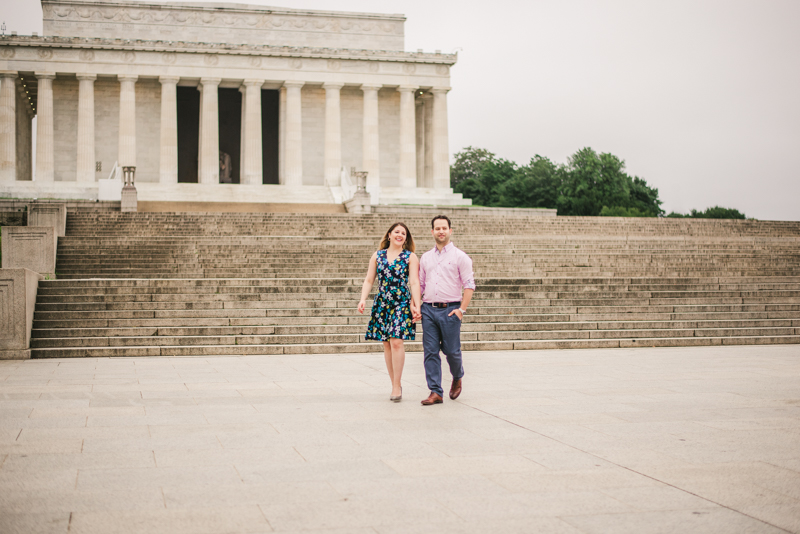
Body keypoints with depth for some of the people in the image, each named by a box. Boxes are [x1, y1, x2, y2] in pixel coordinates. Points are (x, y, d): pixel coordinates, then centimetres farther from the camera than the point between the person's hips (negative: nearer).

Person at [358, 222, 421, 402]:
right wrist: (363, 299, -4)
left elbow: (414, 283, -4)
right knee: (387, 344, 4)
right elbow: (369, 280, 10)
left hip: (402, 303, -3)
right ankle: (395, 385, 13)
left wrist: (416, 306, -13)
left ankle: (397, 386, -9)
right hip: (382, 304, 3)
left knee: (396, 341, -15)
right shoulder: (377, 256, 11)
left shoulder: (411, 257, 4)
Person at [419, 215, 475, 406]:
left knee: (451, 350, 1)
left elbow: (469, 285, -4)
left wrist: (461, 310, -12)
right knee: (430, 352, -1)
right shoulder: (425, 257, 14)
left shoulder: (460, 256, 0)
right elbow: (419, 284, 19)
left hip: (450, 310, -4)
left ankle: (457, 378, 31)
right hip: (428, 310, 4)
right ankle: (435, 392, 3)